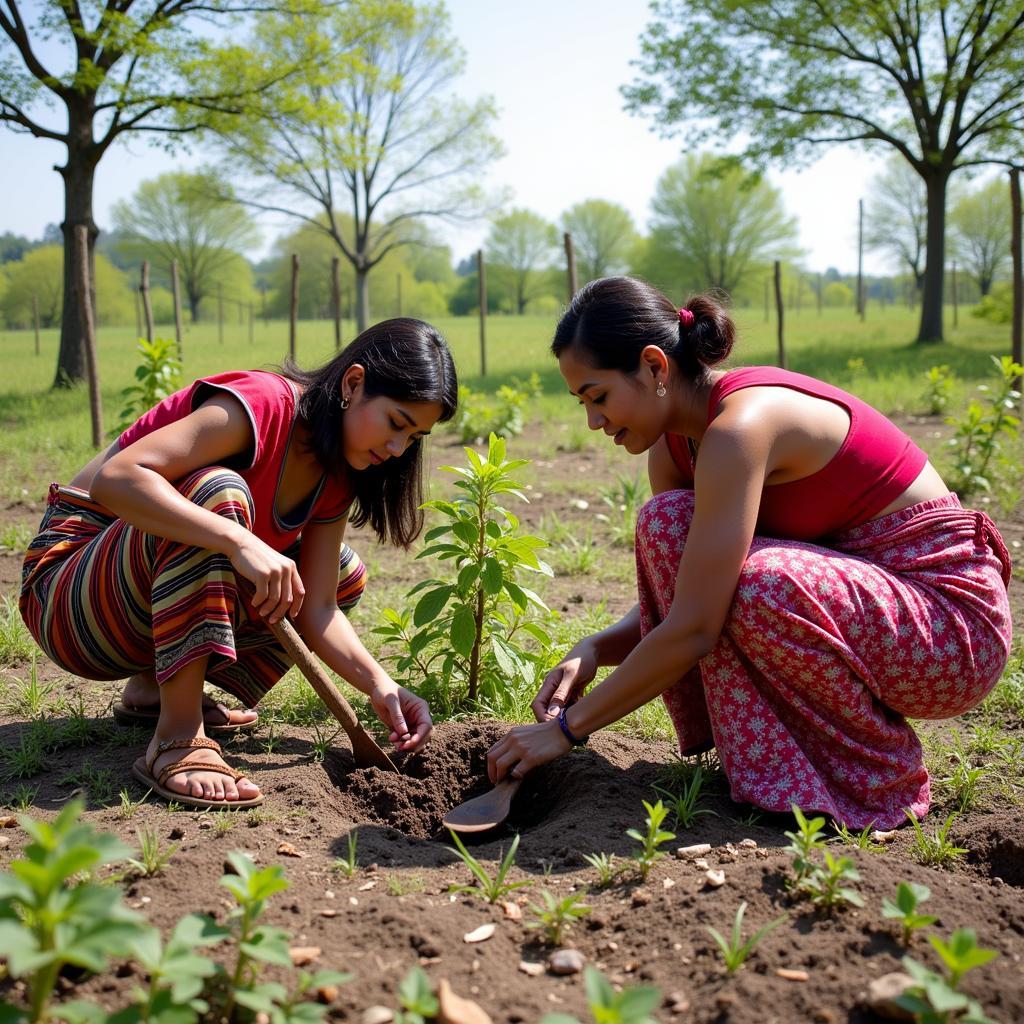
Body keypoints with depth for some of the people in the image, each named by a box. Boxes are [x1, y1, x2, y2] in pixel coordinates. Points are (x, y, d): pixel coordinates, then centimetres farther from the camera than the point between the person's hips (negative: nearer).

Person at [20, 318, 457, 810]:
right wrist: (240, 542, -44)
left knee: (344, 574, 6)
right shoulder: (264, 404, -23)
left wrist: (380, 685, -16)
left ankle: (157, 684, 7)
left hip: (166, 591, 8)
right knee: (215, 493, -33)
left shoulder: (334, 476, 2)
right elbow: (115, 478, -36)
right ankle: (178, 738, -29)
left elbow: (317, 608, -2)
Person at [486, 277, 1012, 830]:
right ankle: (747, 750, 2)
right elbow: (670, 601, 7)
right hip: (848, 588, 8)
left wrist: (569, 726, -19)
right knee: (667, 524, -5)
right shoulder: (675, 442, 1)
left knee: (754, 582, -32)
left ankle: (874, 775, -6)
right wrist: (591, 651, -12)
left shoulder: (741, 425, -26)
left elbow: (692, 632, -28)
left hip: (953, 624, -8)